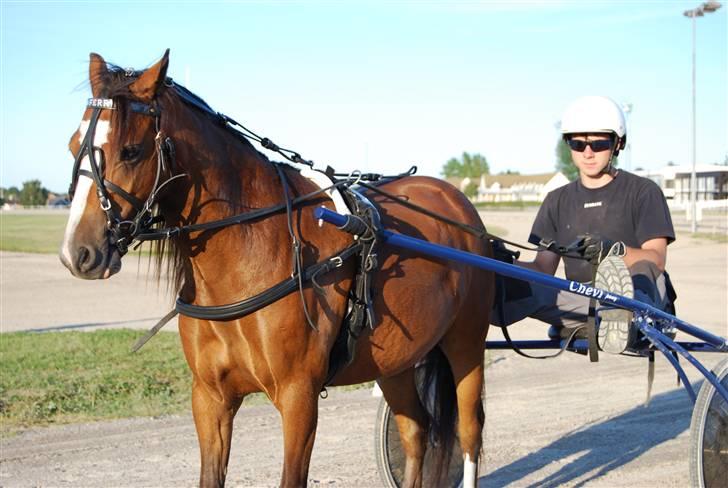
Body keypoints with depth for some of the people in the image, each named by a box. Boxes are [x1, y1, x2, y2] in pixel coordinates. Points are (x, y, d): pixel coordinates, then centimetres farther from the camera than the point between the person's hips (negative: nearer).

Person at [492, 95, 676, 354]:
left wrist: (613, 250, -30)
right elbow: (544, 268, 9)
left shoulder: (643, 191, 4)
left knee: (641, 268, -37)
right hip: (579, 306, 3)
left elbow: (657, 259, -10)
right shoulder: (559, 200, 17)